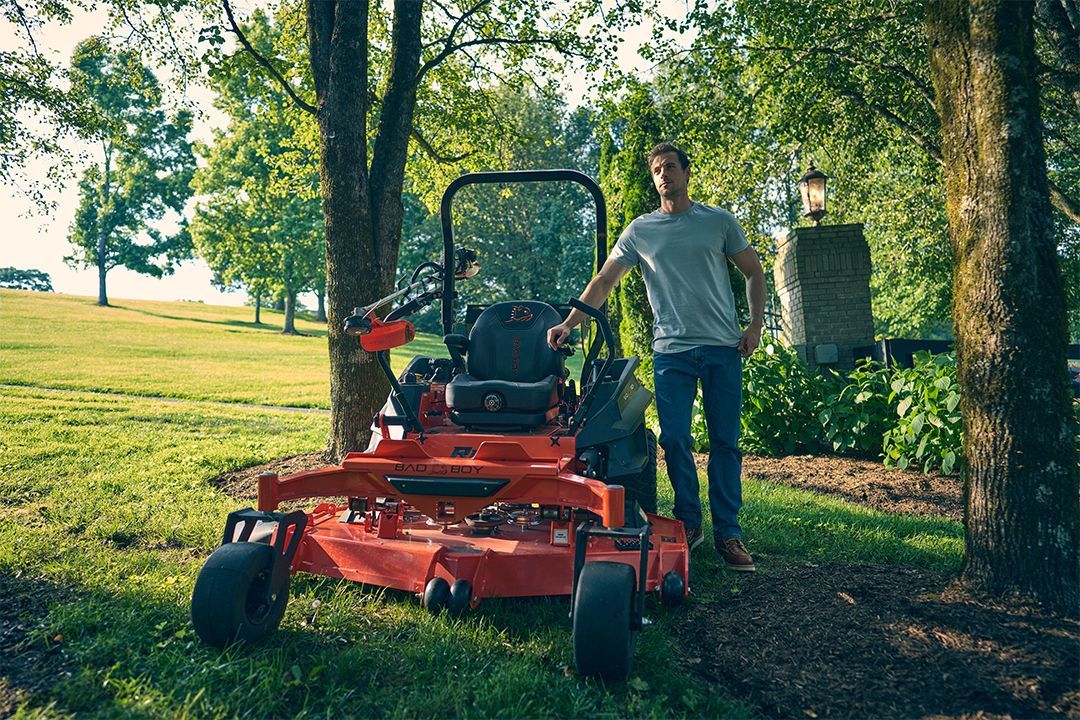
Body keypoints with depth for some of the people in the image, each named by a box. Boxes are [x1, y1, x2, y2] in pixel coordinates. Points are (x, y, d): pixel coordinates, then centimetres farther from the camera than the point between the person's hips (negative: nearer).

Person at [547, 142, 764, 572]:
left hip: (723, 348, 0)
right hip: (671, 350, 0)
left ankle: (727, 533, 11)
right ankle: (688, 523, 16)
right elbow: (604, 281, 4)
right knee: (674, 439, -2)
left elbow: (753, 272, 14)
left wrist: (755, 324, 2)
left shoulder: (719, 222, 8)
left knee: (725, 442, 3)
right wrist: (570, 323, -7)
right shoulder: (639, 231, 8)